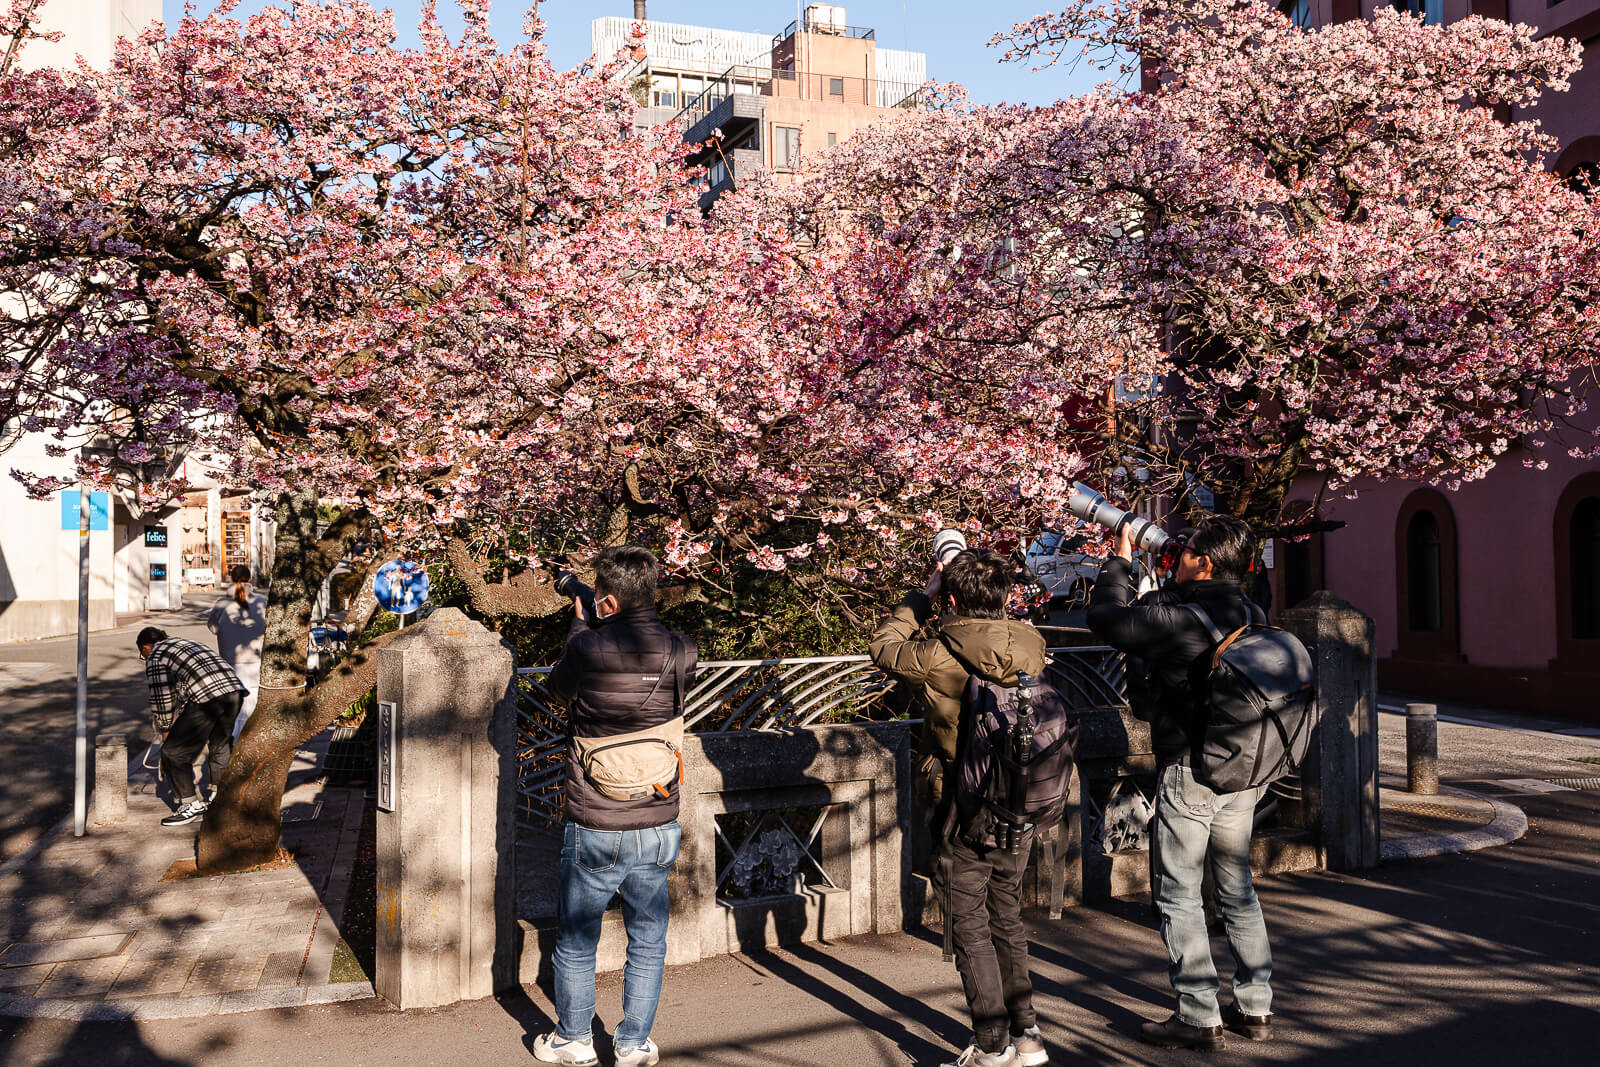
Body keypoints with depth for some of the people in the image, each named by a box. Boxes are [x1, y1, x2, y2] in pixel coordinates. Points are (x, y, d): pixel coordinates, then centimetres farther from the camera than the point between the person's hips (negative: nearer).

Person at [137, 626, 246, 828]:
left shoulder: (156, 656, 11)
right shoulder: (188, 644, 34)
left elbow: (162, 696, 6)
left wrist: (165, 729, 17)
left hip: (206, 698, -8)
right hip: (234, 690, 8)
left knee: (174, 752, 4)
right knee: (220, 745, 27)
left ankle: (191, 805, 7)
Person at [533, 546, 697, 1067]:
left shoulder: (589, 649, -18)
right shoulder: (681, 653, -8)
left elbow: (557, 687, 3)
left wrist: (580, 625, 14)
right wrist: (594, 630, 14)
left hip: (594, 829, -2)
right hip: (658, 829, 2)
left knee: (576, 942, 18)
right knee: (648, 942, 18)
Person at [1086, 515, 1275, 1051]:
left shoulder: (1175, 620, -20)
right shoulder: (1256, 619, 2)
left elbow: (1106, 619, -8)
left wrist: (1120, 563, 5)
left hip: (1189, 774, -7)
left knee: (1179, 898, 4)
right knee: (1238, 891, 18)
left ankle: (1199, 1020, 8)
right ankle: (1255, 1008, 25)